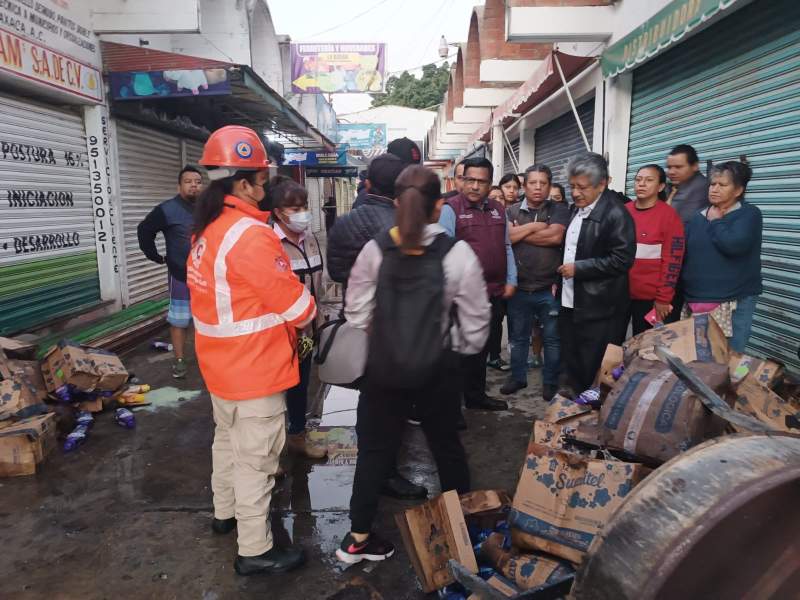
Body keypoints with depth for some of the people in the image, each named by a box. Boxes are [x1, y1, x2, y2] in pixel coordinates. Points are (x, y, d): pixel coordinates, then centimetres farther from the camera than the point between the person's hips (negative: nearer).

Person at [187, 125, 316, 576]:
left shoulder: (207, 230, 6)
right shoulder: (250, 235, -24)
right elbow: (293, 303, -21)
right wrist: (311, 311, 0)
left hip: (222, 361, 10)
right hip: (254, 366, -9)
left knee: (228, 439, 25)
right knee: (255, 456, 3)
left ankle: (226, 512, 44)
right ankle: (255, 550, 17)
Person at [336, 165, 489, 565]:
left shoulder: (375, 250, -9)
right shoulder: (457, 253, -14)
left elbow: (357, 315, -4)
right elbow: (476, 325, -9)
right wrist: (454, 348, 9)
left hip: (383, 368, 1)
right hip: (437, 370, 0)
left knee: (375, 448, 15)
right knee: (446, 445, 21)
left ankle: (357, 538, 24)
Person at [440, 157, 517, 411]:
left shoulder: (498, 209, 12)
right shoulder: (451, 208, -7)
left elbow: (506, 247, 17)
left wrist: (511, 281, 11)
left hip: (495, 292, 6)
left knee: (483, 347, 17)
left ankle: (476, 395, 33)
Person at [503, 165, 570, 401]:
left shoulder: (559, 210, -1)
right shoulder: (512, 211, 6)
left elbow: (556, 236, -18)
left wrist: (521, 233, -10)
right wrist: (535, 226, -14)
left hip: (550, 288, -2)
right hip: (519, 288, 2)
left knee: (552, 338, 9)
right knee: (518, 337, 15)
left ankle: (551, 382, 24)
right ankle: (518, 377, 31)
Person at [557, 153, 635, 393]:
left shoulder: (616, 214, -15)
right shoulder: (576, 209, 12)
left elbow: (622, 259, -21)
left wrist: (578, 268, -20)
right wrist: (559, 280, 13)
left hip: (599, 309, -8)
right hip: (570, 303, 8)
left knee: (594, 370, 0)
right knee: (572, 363, 17)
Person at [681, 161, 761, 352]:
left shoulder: (749, 214, -3)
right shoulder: (697, 218, 11)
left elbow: (733, 244, -22)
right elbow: (681, 253, 7)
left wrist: (715, 221, -7)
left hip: (736, 301, -4)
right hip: (697, 301, 4)